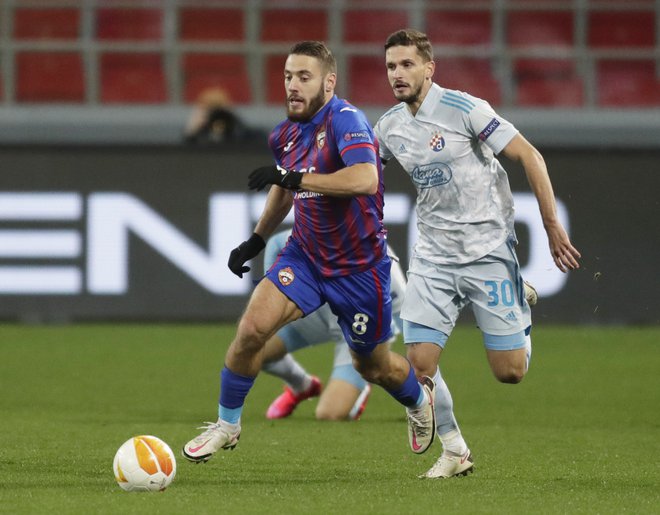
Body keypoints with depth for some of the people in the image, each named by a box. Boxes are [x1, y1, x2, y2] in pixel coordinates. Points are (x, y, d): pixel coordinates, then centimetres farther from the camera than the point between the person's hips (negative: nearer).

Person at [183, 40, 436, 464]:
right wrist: (257, 240, 18)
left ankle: (420, 398, 48)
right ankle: (227, 425, 1)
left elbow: (364, 179, -42)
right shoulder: (288, 134, 0)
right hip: (305, 255, 5)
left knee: (373, 366, 13)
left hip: (359, 266, -5)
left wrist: (291, 177, -38)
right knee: (252, 328, -17)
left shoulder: (346, 120, -23)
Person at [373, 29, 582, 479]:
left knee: (510, 372, -4)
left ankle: (523, 306, 28)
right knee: (420, 363, -8)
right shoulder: (390, 127, 4)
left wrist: (552, 226, -14)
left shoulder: (463, 109, -13)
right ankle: (455, 451, 13)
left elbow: (529, 156, -12)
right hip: (433, 257, 5)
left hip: (488, 251, -5)